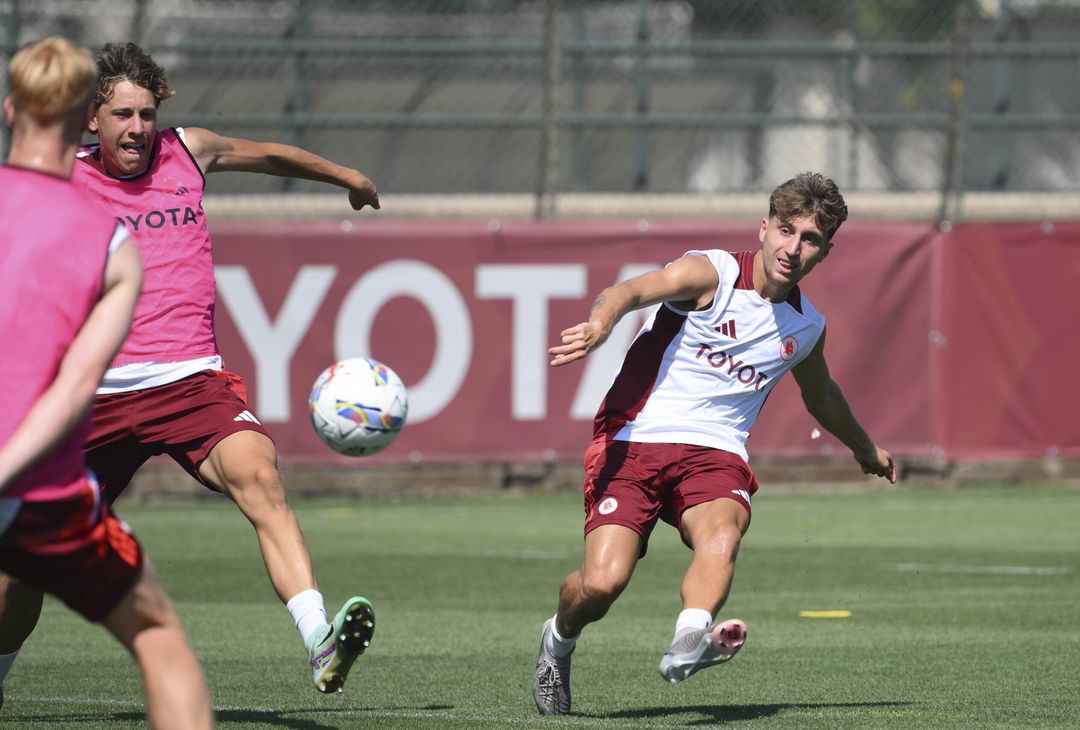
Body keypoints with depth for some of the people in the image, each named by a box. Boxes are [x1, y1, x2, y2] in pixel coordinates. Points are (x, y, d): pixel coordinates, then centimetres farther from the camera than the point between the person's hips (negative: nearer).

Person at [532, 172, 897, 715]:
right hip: (634, 440, -4)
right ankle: (559, 639, 17)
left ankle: (690, 639, -57)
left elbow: (821, 395, 39)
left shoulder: (807, 328, 15)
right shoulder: (712, 274, -3)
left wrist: (866, 450, 54)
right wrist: (600, 323, -45)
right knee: (603, 582, -17)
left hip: (714, 452, 4)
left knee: (723, 533, -32)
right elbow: (631, 291, -22)